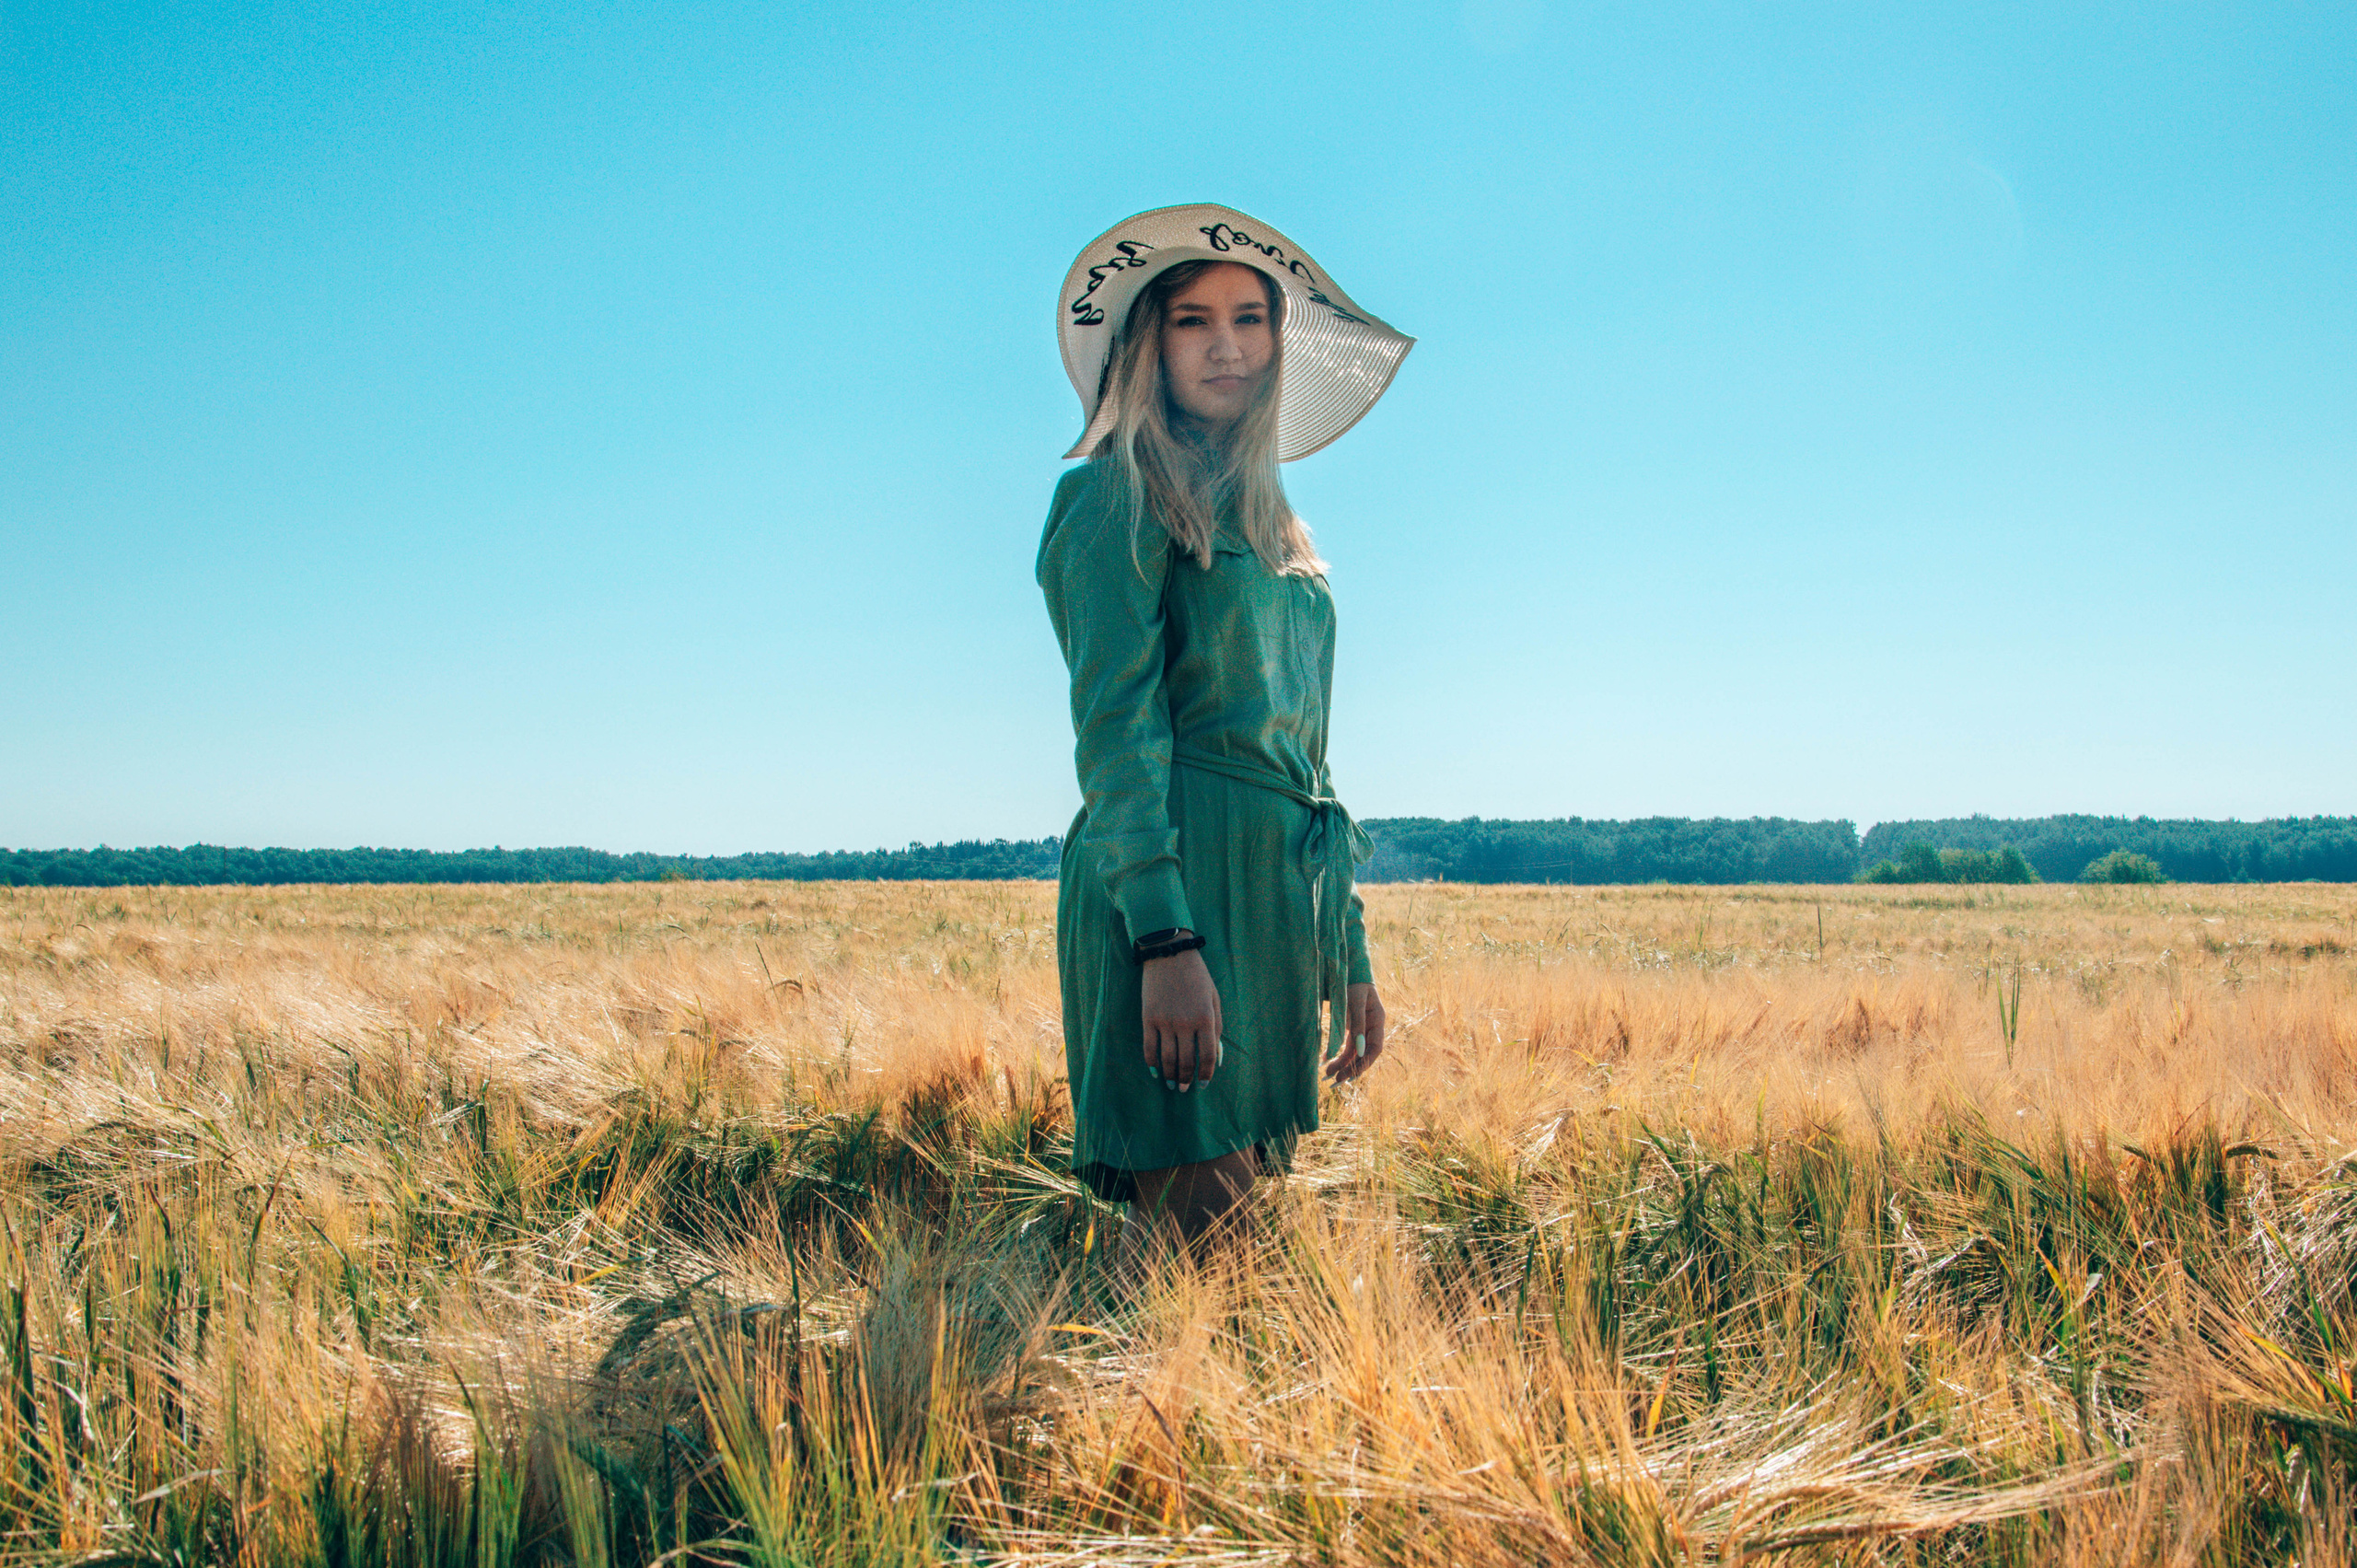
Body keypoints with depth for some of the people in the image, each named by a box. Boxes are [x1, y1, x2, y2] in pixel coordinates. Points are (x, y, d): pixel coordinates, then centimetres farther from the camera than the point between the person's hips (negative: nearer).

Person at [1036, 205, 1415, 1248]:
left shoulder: (1273, 529, 23)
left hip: (1283, 897, 8)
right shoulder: (1120, 500, -1)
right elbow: (1115, 726, -11)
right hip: (1176, 887, -7)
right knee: (1200, 1233, -11)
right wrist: (1165, 941, -21)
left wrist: (1349, 953, 20)